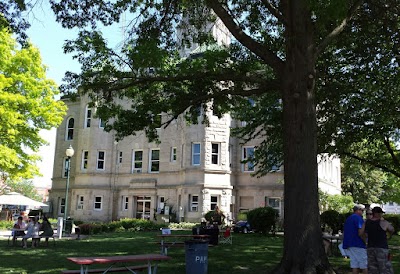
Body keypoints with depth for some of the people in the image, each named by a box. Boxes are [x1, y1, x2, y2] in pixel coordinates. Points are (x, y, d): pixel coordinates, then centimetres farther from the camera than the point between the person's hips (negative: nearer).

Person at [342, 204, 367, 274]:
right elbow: (360, 233, -19)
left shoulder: (348, 218, 19)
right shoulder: (358, 218, -9)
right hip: (358, 245, -8)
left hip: (348, 245, 8)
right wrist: (365, 242, -6)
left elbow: (344, 233, 22)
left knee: (354, 265, 8)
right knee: (365, 266, -2)